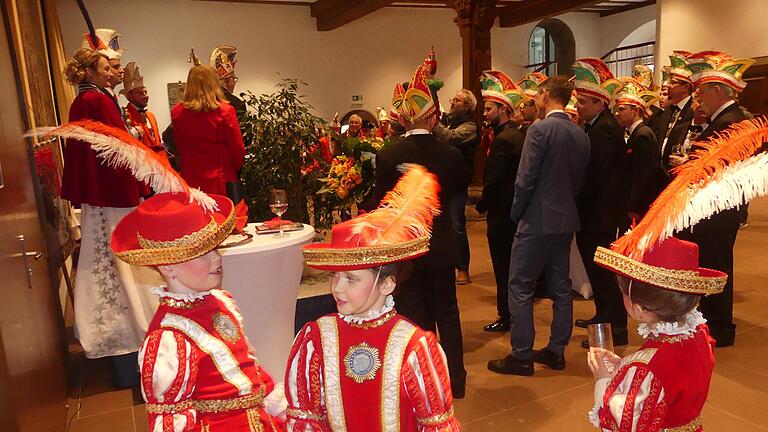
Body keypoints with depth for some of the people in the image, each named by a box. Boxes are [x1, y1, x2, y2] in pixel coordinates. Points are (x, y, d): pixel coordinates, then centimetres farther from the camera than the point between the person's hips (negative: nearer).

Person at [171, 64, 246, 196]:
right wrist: (236, 170, 13)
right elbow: (238, 150, -6)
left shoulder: (177, 112, -2)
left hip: (190, 181, 3)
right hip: (221, 183, -3)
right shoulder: (226, 112, -12)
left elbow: (178, 148, 9)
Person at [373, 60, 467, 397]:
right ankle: (455, 380, 28)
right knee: (447, 311, 17)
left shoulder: (388, 156, -13)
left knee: (414, 316, 10)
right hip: (441, 245, 2)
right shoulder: (450, 155, -9)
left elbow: (380, 204, -9)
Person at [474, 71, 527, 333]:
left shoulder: (502, 140, -20)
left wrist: (482, 206, -5)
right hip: (516, 209, 9)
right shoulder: (519, 135, 9)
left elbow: (492, 181, -22)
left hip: (501, 212, -9)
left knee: (503, 266, 1)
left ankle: (506, 317, 13)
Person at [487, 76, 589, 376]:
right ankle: (556, 351, 24)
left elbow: (525, 179, -16)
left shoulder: (540, 129, -14)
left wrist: (517, 214, -3)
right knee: (561, 287, 14)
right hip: (567, 220, 8)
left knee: (520, 288, 0)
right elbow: (579, 179, 12)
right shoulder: (580, 135, 8)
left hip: (538, 221, -8)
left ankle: (521, 356, 5)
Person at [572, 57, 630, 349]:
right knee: (597, 267, 20)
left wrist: (577, 205, -12)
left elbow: (596, 175, -22)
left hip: (599, 215, -10)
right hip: (596, 213, 10)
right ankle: (604, 315, 35)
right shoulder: (597, 125, 12)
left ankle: (617, 328, 9)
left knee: (601, 268, -2)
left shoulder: (604, 129, -18)